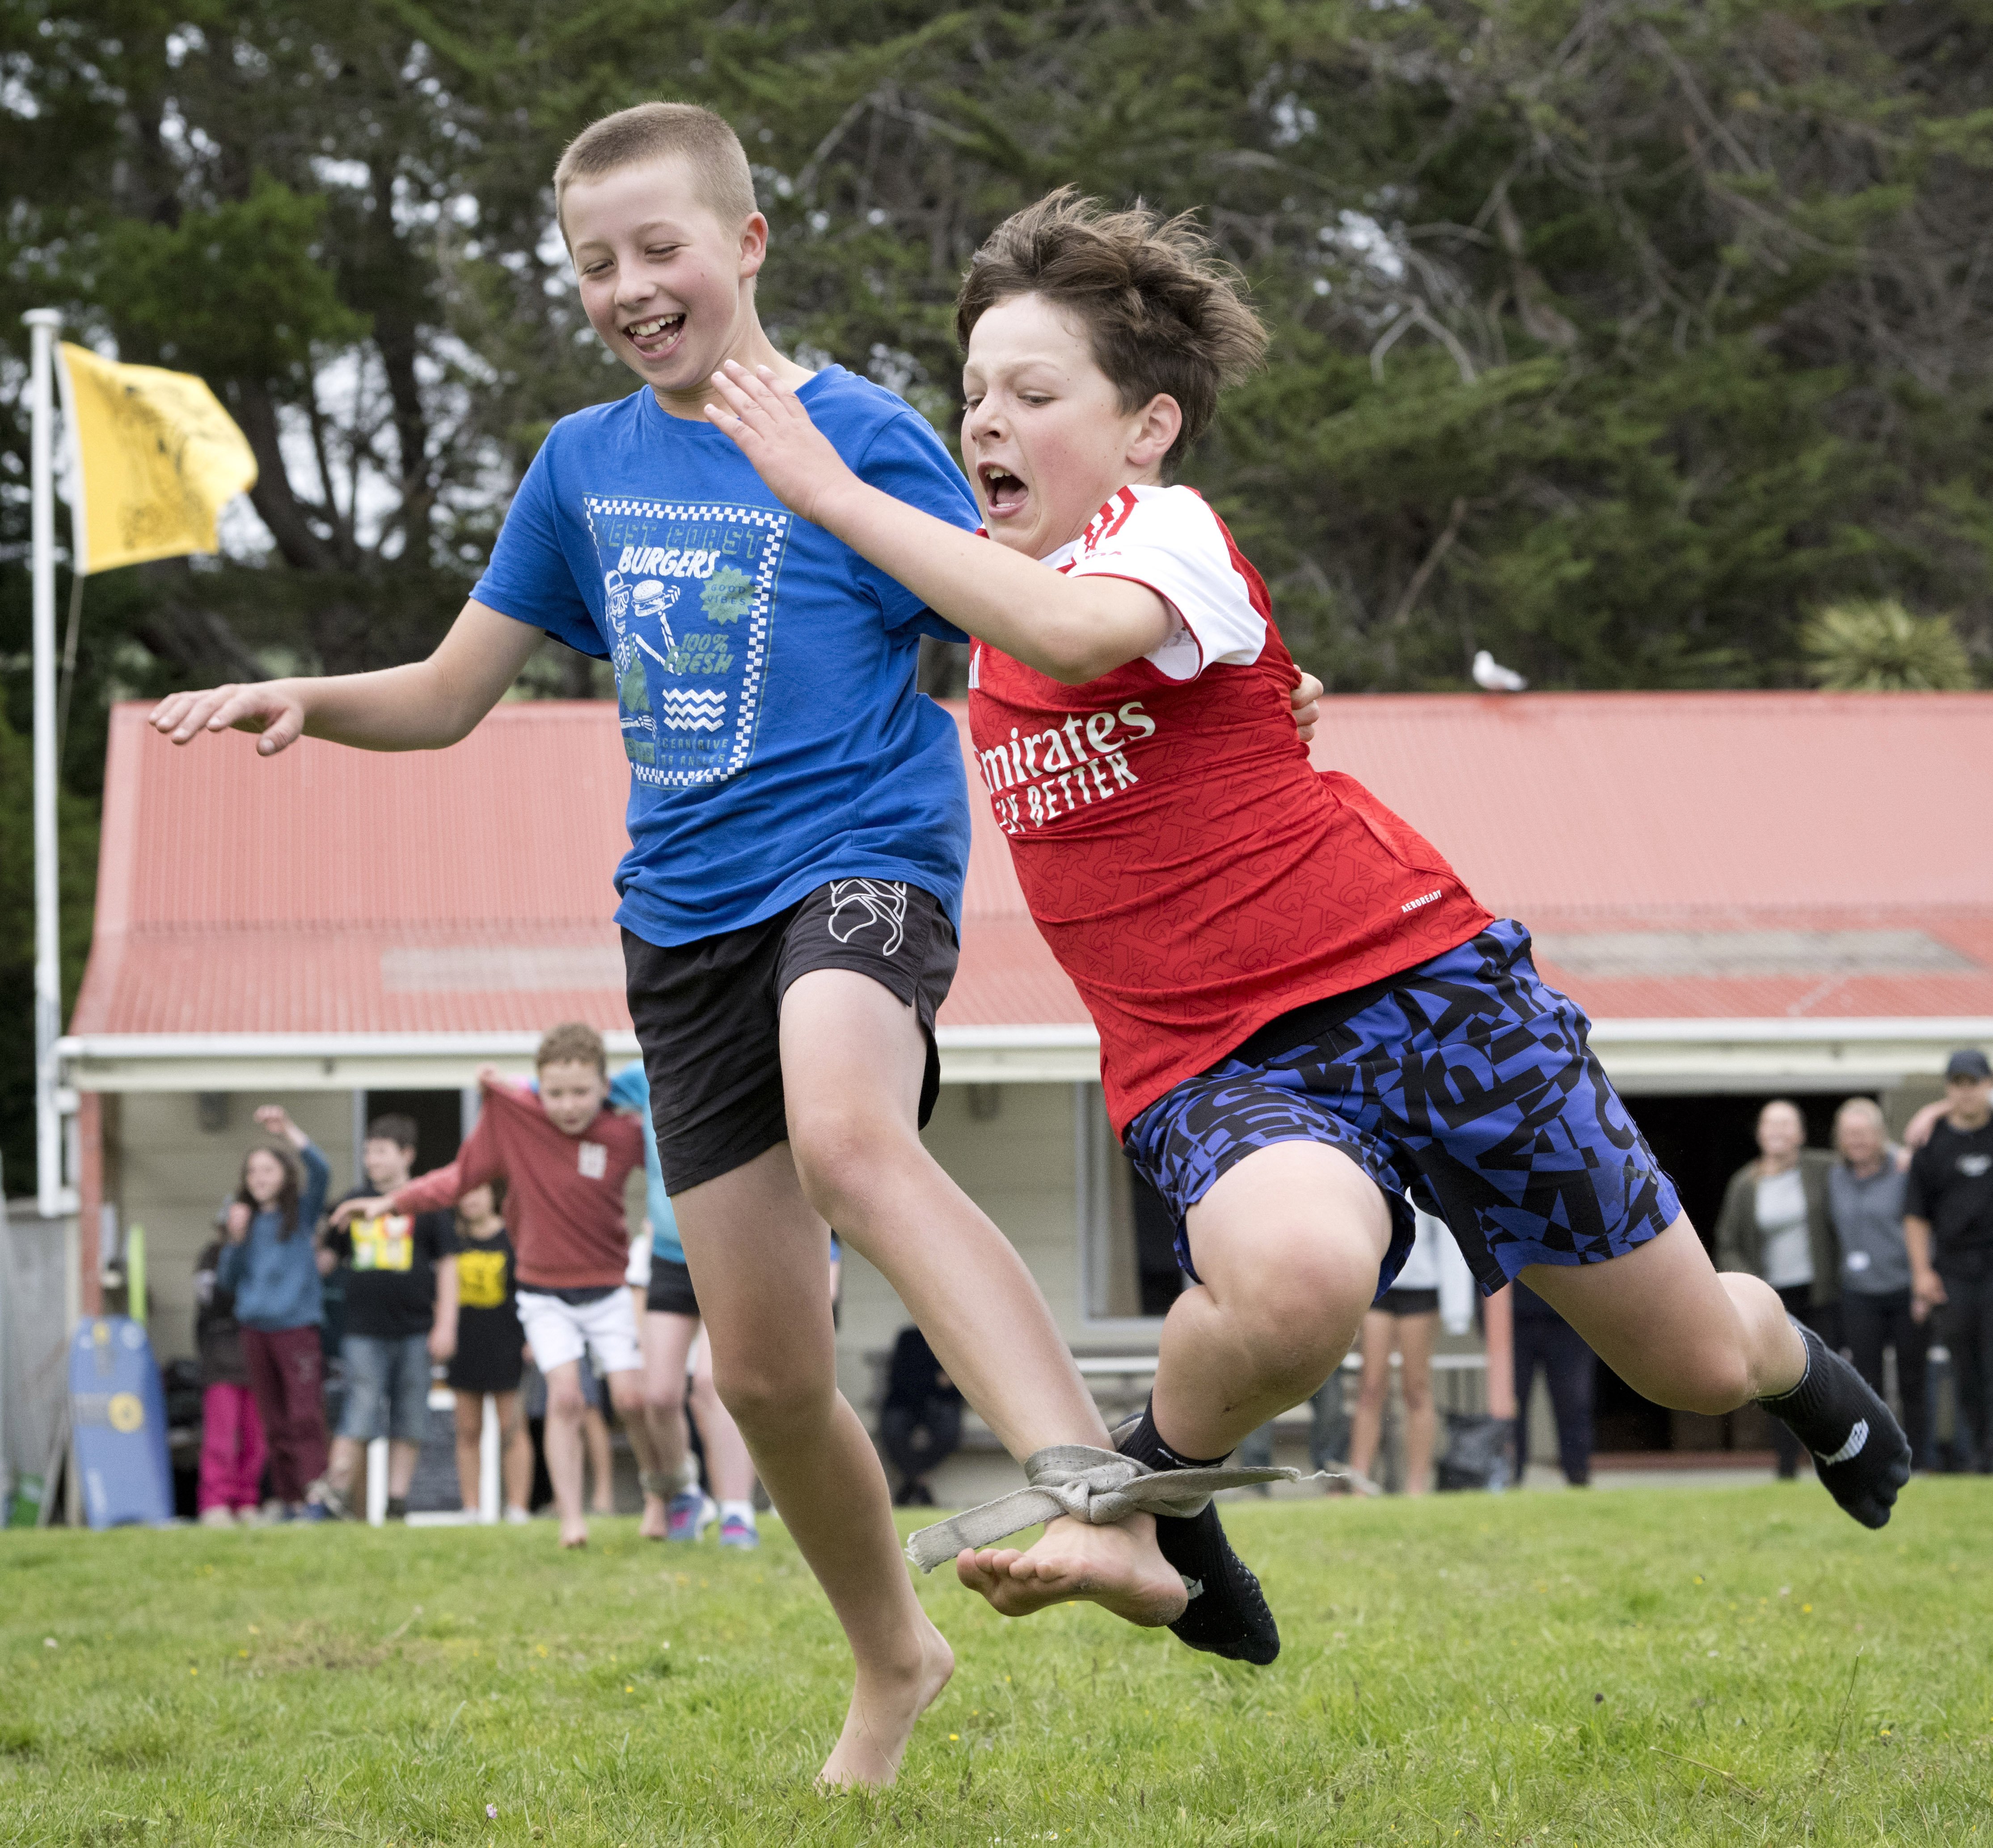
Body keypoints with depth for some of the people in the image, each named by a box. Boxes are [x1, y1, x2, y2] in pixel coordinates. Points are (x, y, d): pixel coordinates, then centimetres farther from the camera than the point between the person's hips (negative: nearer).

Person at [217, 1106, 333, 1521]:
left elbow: (320, 1171, -17)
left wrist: (287, 1130, -26)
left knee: (305, 1417, -13)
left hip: (297, 1327, -5)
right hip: (256, 1328, 5)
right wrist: (236, 1240, -4)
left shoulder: (302, 1213, 2)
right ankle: (286, 1499, 10)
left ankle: (314, 1499, -17)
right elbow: (226, 1281, 12)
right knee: (274, 1423, 7)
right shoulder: (247, 1219, 13)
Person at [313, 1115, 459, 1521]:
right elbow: (327, 1258, 17)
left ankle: (398, 1502, 9)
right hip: (363, 1331, 0)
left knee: (409, 1421, 4)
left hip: (414, 1332, 0)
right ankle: (335, 1489, -9)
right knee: (361, 1414, -9)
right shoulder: (351, 1205, 9)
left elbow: (447, 1267, 4)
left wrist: (445, 1326, -2)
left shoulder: (426, 1205, 3)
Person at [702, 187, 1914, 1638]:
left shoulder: (1167, 535, -12)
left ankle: (1798, 1364, 45)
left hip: (1419, 979, -3)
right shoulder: (992, 604, 11)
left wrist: (832, 491, -36)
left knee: (1697, 1360, 8)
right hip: (1215, 1067, 3)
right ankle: (1156, 1493, -10)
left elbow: (1072, 633, -37)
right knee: (1297, 1274, -38)